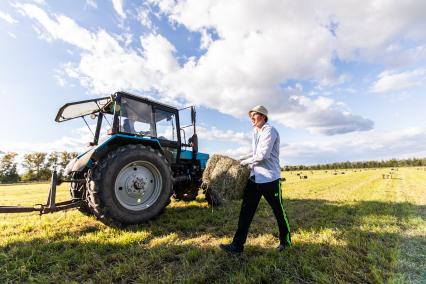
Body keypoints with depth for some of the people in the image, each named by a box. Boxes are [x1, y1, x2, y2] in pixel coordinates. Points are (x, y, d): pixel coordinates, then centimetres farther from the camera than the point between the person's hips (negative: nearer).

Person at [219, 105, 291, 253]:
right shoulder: (255, 132, 17)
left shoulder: (269, 131, -11)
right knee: (246, 211, 4)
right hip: (254, 177, 8)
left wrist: (245, 162, -7)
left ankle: (285, 241, 33)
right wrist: (249, 163, 11)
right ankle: (237, 244, 11)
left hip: (269, 178, -8)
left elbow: (262, 155, -19)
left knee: (278, 211, 10)